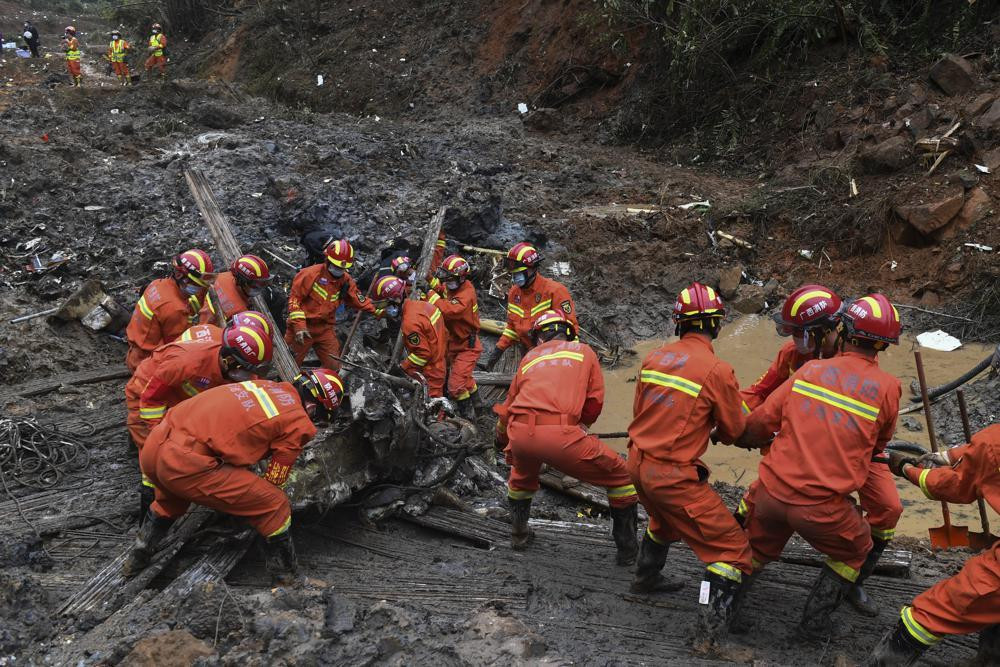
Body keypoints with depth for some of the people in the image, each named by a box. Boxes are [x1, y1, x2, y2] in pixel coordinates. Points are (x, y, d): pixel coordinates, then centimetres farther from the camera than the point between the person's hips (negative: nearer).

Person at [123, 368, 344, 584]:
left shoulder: (265, 385, 20)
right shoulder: (298, 423, -1)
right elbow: (274, 481, 9)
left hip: (152, 446, 9)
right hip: (186, 464, -8)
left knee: (171, 501, 43)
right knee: (276, 508, 3)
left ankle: (136, 559, 52)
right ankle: (286, 579, 12)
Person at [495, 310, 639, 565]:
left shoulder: (531, 356, 29)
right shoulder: (584, 351, 23)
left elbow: (509, 404, 36)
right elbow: (595, 401, 18)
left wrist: (501, 439, 55)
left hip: (520, 433, 4)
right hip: (560, 434, -4)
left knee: (523, 475, 40)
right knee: (620, 477, 17)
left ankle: (518, 533, 48)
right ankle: (627, 548, 20)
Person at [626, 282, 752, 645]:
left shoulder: (654, 357, 1)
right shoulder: (718, 371, -16)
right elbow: (734, 431, -3)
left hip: (639, 464, 7)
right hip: (674, 476, -7)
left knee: (664, 518, 37)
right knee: (732, 548, 2)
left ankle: (646, 577, 53)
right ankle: (713, 630, -6)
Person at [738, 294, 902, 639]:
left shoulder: (810, 369, 0)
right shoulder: (887, 387, -5)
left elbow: (762, 421, 3)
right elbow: (879, 446, 9)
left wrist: (750, 438, 25)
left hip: (773, 491, 3)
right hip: (822, 507, -2)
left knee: (758, 548, 31)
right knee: (855, 551, 28)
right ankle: (815, 619, 27)